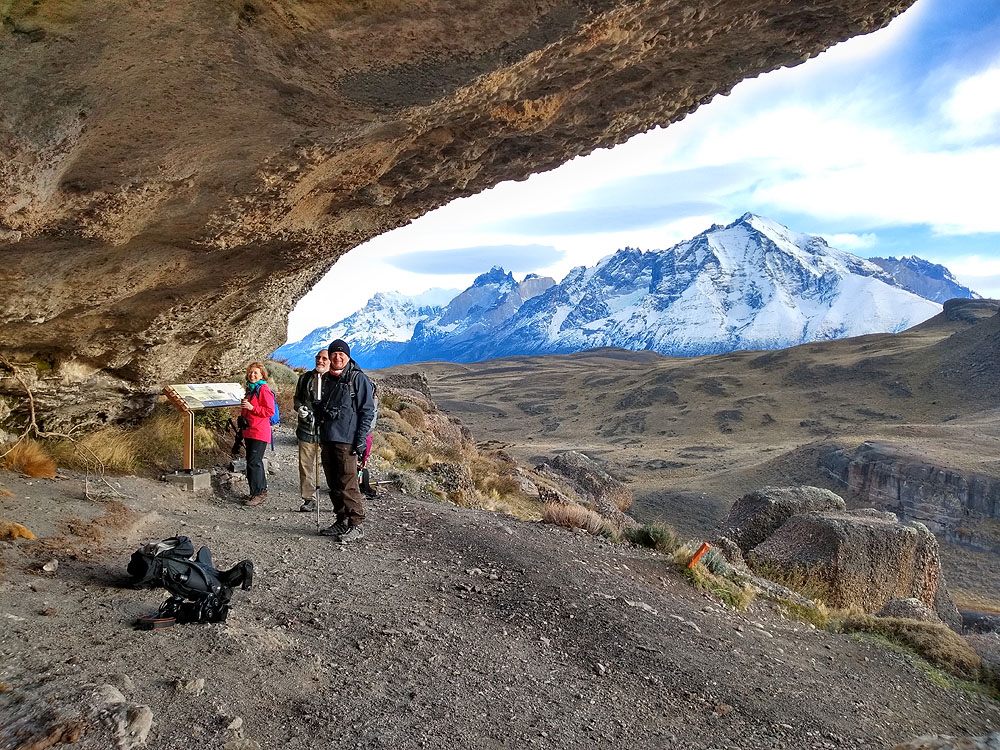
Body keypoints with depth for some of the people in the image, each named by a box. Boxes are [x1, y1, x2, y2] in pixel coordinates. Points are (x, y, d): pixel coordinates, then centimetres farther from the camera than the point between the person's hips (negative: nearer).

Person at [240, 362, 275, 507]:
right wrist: (243, 407, 13)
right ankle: (262, 490, 22)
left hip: (260, 433, -10)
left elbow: (270, 411, -17)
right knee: (253, 462, 13)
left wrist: (252, 407, -21)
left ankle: (258, 493, -4)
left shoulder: (264, 389, -11)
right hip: (249, 432, 10)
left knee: (254, 463, -10)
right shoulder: (250, 389, 17)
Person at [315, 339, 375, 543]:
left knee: (348, 484, -9)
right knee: (334, 484, 12)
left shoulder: (358, 378, -6)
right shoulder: (326, 379, 16)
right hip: (327, 439, 7)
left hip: (346, 440, -7)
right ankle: (342, 522, 22)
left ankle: (357, 526, -1)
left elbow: (368, 411, -8)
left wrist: (361, 439, -13)